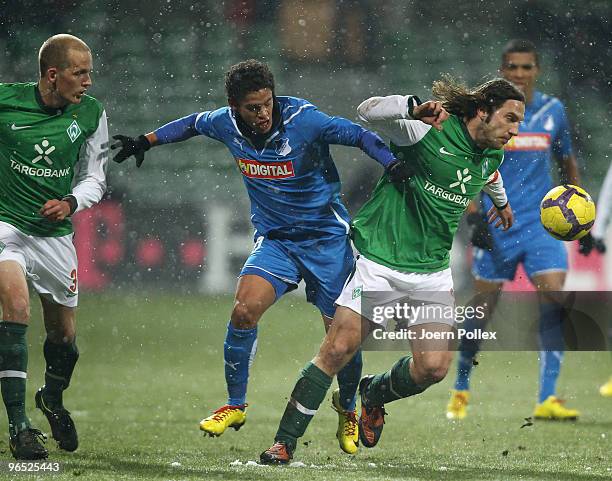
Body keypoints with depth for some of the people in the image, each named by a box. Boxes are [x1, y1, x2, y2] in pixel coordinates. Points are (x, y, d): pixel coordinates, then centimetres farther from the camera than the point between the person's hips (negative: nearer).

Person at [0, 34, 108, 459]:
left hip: (55, 233, 4)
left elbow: (95, 177, 7)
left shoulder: (91, 113, -3)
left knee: (64, 334, 11)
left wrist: (71, 203, -12)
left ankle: (53, 399, 45)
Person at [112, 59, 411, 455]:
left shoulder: (303, 120, -20)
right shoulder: (226, 125, -7)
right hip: (274, 240, 3)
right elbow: (193, 123, 16)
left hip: (327, 238, -3)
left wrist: (396, 166, -30)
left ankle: (348, 411, 26)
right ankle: (235, 405, -2)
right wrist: (147, 141, 16)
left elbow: (360, 136, -16)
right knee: (244, 311, -20)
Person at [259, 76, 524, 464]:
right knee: (337, 350, -11)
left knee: (434, 366, -9)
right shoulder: (430, 129, -14)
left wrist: (501, 200, 51)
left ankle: (376, 394, 24)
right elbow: (368, 112, -24)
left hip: (432, 270, 5)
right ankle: (285, 442, -3)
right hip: (380, 260, -5)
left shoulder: (492, 155, 6)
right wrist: (415, 108, -40)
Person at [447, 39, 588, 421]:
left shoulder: (553, 110, 6)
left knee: (555, 297, -15)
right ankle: (461, 390, 25)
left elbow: (568, 163, 19)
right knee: (484, 305, 4)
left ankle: (548, 399, -15)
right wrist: (474, 215, -13)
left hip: (542, 224, 2)